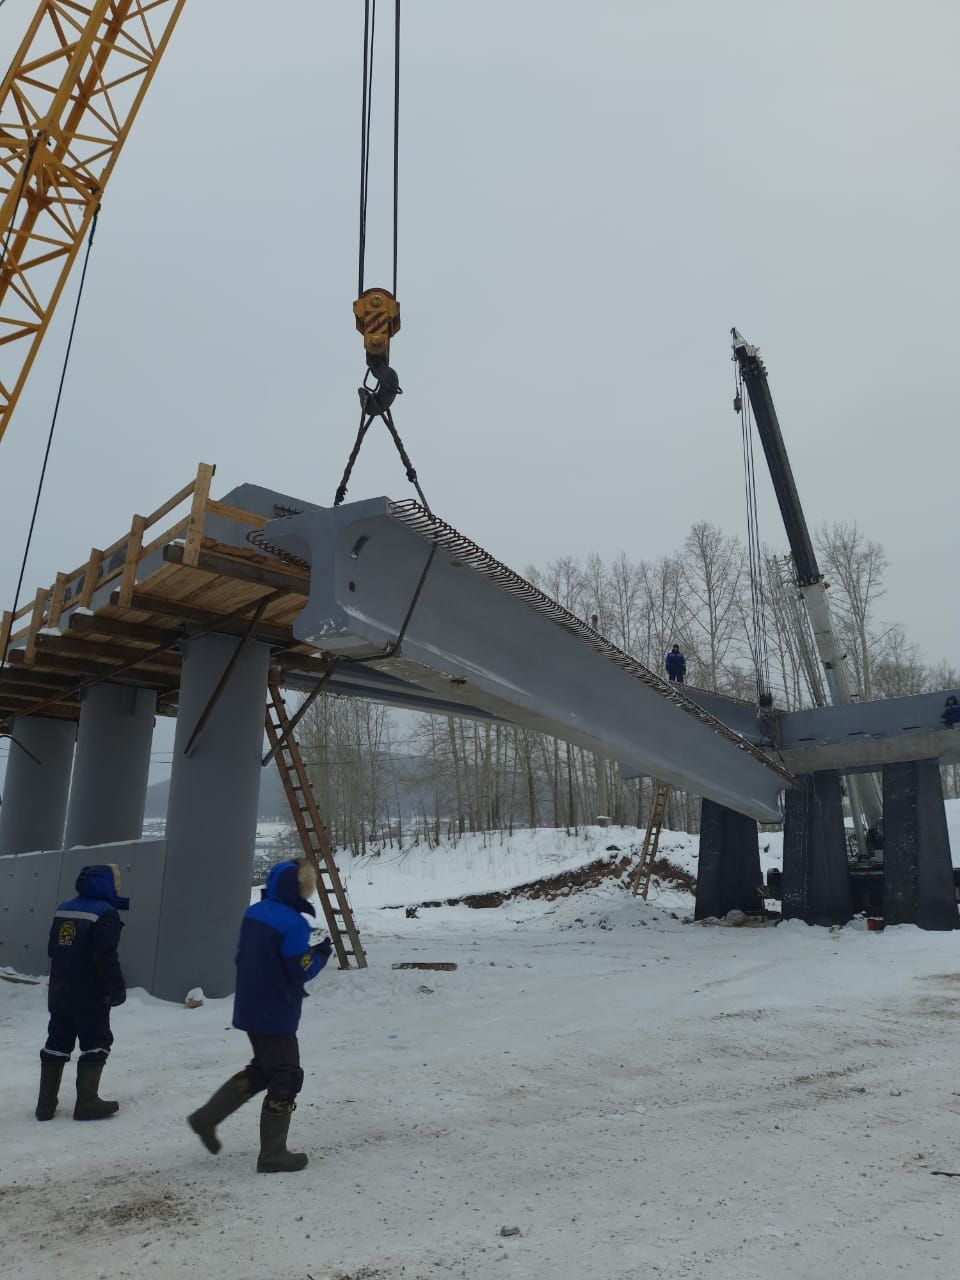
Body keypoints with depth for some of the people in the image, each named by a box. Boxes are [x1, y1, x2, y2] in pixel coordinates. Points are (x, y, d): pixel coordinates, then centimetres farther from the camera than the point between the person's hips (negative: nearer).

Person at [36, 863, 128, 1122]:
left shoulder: (63, 909, 8)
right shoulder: (106, 914, -18)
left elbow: (52, 949, 15)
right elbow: (106, 957, -22)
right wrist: (117, 988, -13)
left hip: (59, 991, 7)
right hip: (90, 994, -7)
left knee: (57, 1043, 16)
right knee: (96, 1043, 4)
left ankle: (46, 1104, 19)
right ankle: (87, 1103, 3)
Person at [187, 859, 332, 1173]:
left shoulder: (254, 912, 3)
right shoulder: (294, 923, -23)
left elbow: (241, 957, 11)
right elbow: (302, 971, -19)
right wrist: (322, 953, -3)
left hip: (249, 1008, 9)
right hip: (276, 1015, -8)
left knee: (263, 1069, 25)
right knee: (285, 1078, 7)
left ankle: (207, 1117, 25)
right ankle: (273, 1154, 17)